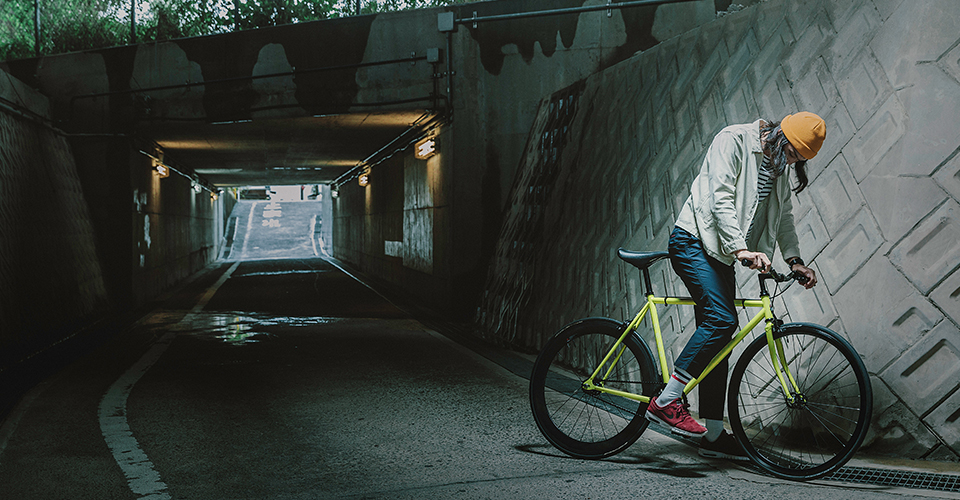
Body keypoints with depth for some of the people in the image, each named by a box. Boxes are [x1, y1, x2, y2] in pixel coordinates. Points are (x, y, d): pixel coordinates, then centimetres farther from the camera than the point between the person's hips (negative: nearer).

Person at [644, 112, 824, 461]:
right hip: (694, 243, -8)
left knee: (716, 337, 5)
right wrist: (741, 248, -31)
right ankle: (664, 403, -18)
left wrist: (794, 259, 4)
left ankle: (713, 434, 8)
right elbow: (721, 199, -21)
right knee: (722, 320, -23)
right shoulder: (733, 141, -13)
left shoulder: (778, 166, 12)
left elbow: (783, 213, 18)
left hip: (720, 255, 8)